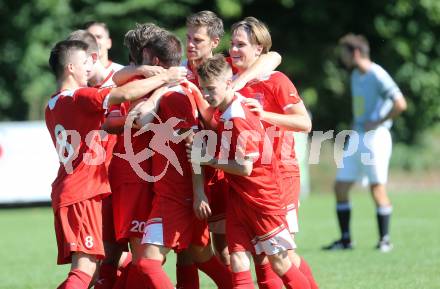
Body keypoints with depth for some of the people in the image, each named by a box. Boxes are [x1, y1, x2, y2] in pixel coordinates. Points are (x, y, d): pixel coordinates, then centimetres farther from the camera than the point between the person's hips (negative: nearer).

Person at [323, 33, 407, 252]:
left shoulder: (377, 75, -13)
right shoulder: (355, 75, 14)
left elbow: (400, 104, -21)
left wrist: (377, 123, -16)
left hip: (375, 138, -9)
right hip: (356, 139, 9)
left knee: (377, 189, -6)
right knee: (340, 187, 5)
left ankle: (384, 240, 4)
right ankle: (345, 240, 11)